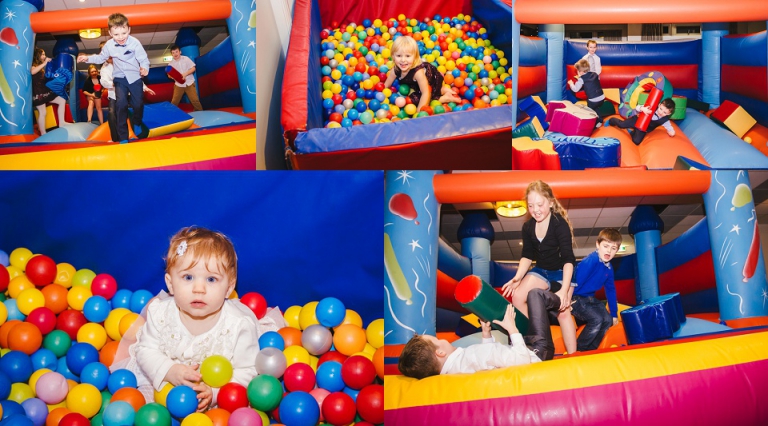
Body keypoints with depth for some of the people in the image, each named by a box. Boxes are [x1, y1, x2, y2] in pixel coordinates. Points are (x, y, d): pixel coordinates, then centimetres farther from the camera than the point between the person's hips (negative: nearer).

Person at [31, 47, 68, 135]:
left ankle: (61, 123, 0)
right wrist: (44, 63, -24)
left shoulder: (42, 66, 20)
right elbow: (32, 72, -29)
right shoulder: (33, 65, -5)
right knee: (42, 113, -8)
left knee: (62, 101, 2)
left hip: (45, 91, 8)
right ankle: (43, 134, -3)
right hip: (38, 93, -8)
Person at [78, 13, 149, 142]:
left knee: (138, 103, 2)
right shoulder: (109, 46, -7)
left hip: (135, 77, -1)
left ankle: (137, 124, 39)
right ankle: (123, 137, -10)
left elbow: (143, 59, -14)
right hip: (120, 78, 1)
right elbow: (101, 58, 12)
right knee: (121, 103, -16)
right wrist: (88, 58, -2)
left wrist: (144, 68, -36)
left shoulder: (135, 43, -17)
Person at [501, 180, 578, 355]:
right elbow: (527, 256, 3)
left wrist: (564, 290, -39)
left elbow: (568, 259, -30)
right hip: (541, 271, 6)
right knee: (517, 296, -14)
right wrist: (517, 278, -14)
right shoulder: (528, 227, -8)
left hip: (562, 273, -6)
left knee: (562, 312, -22)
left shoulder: (560, 224, -27)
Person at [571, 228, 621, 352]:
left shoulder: (608, 268, 7)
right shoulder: (591, 260, -23)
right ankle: (578, 351, -8)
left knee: (608, 320, -1)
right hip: (576, 299, -9)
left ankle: (590, 350, 10)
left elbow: (610, 290, 19)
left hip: (590, 300, 9)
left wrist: (614, 314, 23)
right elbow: (576, 281, -27)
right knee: (596, 319, -23)